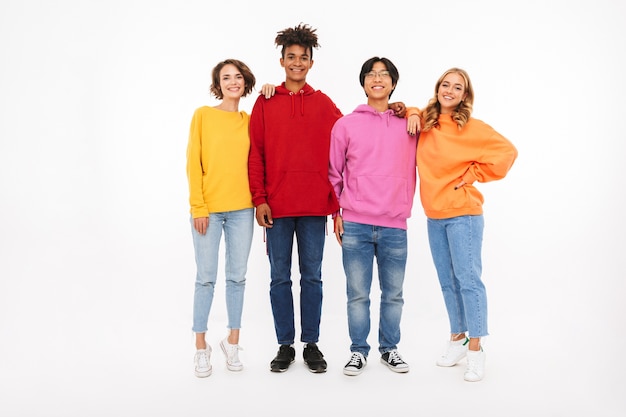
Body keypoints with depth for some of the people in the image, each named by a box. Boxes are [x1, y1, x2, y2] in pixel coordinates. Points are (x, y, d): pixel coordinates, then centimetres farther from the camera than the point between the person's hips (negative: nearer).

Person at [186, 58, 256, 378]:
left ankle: (232, 342, 21)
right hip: (208, 209, -3)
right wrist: (198, 207, -8)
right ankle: (201, 347, 13)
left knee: (237, 276, 8)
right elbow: (193, 164, -2)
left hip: (241, 209, 3)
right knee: (206, 277, 1)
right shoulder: (203, 115, 2)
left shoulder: (250, 121, 10)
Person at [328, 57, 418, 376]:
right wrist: (336, 212, 3)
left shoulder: (408, 125, 7)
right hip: (355, 225, -1)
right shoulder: (345, 125, 4)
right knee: (357, 294, 5)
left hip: (395, 226, 1)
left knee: (393, 294, 10)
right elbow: (334, 173, 8)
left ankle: (389, 348, 27)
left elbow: (411, 170, 16)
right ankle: (358, 350, 20)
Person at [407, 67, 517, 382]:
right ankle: (457, 338, 23)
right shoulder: (425, 124, 8)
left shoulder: (472, 128, -6)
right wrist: (412, 113, 4)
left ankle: (475, 349, 3)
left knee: (468, 279, -5)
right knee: (447, 282, 11)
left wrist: (473, 174, -8)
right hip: (434, 216, 5)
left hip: (463, 214, -5)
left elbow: (507, 152, -8)